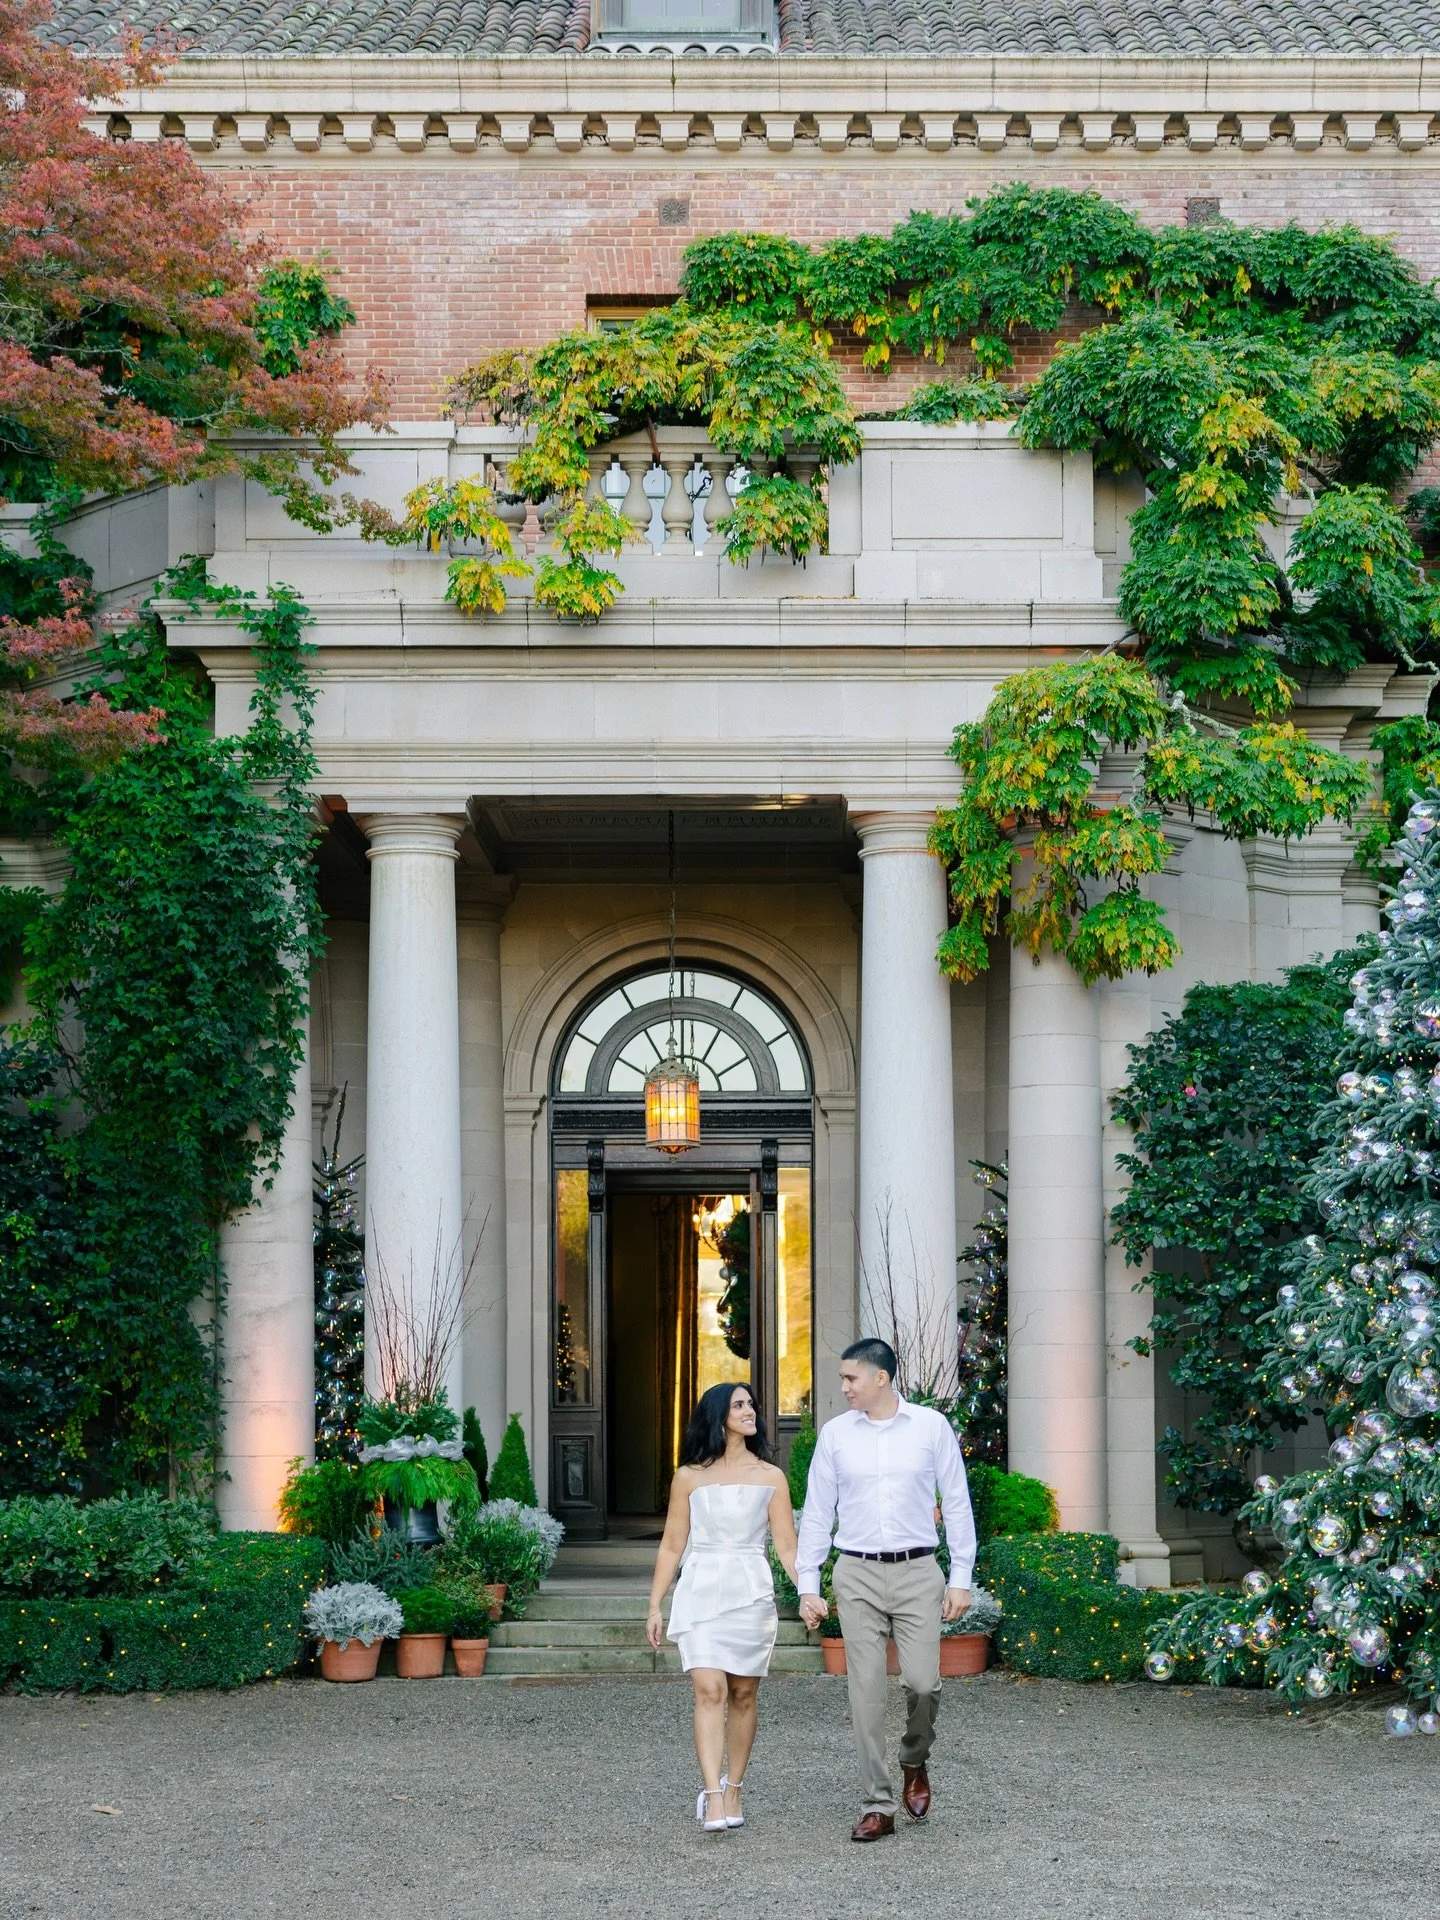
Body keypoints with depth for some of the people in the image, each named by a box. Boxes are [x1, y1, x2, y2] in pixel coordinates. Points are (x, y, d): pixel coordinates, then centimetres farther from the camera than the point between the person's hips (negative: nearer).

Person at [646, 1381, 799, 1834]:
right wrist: (654, 1606, 5)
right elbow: (672, 1546, 8)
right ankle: (713, 1798, -17)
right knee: (709, 1691, -12)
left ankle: (733, 1789, 18)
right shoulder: (689, 1477, 5)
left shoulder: (770, 1477, 7)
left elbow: (787, 1546, 3)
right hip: (700, 1592, -1)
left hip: (752, 1593, 2)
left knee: (744, 1694, 6)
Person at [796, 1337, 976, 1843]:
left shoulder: (932, 1427, 1)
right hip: (858, 1574, 1)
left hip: (917, 1572, -1)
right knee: (866, 1692, -2)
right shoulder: (835, 1433, 5)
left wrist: (961, 1578, 0)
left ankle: (915, 1761, 21)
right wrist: (807, 1586, 4)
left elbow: (957, 1504, 5)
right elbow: (817, 1513, 8)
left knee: (922, 1681, -10)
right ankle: (876, 1806, 5)